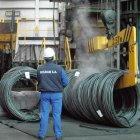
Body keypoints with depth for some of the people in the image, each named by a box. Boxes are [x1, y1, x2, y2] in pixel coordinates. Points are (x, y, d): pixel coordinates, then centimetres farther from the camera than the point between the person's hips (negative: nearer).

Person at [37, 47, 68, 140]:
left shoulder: (40, 69, -3)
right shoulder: (59, 69, -10)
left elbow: (39, 82, 9)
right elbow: (65, 82, -4)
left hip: (44, 94, 2)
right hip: (56, 94, -2)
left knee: (44, 114, 8)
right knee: (56, 115, 5)